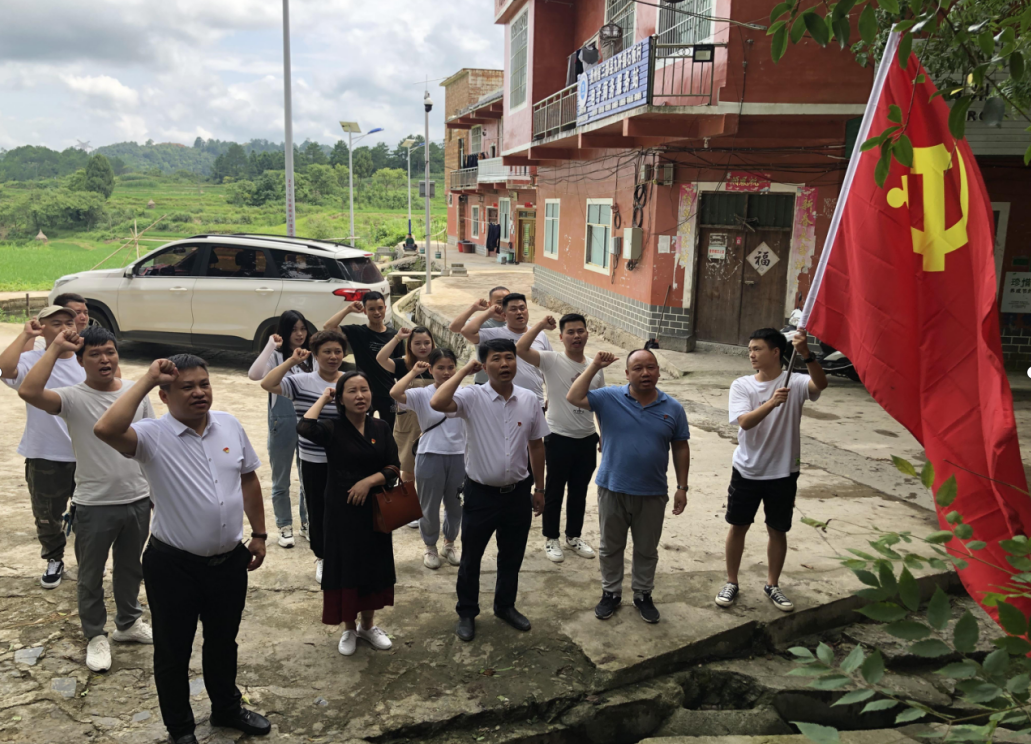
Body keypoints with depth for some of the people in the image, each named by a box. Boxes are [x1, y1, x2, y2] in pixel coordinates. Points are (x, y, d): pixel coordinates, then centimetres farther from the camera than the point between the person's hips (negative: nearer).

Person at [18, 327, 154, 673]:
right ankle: (96, 636, 33)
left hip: (137, 501, 3)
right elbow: (28, 391, -34)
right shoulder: (73, 398, -13)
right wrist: (55, 348, -26)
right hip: (93, 506, -3)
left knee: (131, 567, 22)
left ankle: (128, 623, 43)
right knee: (91, 575, 13)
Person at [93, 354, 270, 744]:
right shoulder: (152, 436, -16)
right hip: (174, 566, -4)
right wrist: (147, 380, -29)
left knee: (223, 641, 23)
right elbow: (106, 429, -38)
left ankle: (227, 708, 46)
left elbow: (248, 479, 9)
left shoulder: (229, 425, 0)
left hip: (230, 560, 4)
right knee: (173, 650, 14)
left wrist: (259, 534, 10)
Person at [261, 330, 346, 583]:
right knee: (317, 509, 13)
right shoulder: (302, 382, -8)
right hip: (313, 461, 0)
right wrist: (292, 361, -22)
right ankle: (322, 557, 32)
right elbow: (267, 384, -22)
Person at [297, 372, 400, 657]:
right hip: (342, 508, -3)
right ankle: (349, 628, 27)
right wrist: (323, 398, -18)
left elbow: (393, 468, -1)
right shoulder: (333, 428, -9)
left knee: (374, 565, 13)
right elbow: (305, 428, -31)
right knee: (346, 566, 6)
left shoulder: (381, 428, 2)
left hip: (374, 507, 3)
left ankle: (368, 625, 33)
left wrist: (369, 481, -18)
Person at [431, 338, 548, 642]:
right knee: (471, 559, 13)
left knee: (512, 557, 19)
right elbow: (437, 403, -33)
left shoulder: (530, 400, -2)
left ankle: (505, 606, 41)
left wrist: (539, 488, 11)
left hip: (517, 492, 3)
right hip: (481, 494, -3)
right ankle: (466, 613, 33)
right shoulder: (472, 397, -13)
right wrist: (464, 371, -22)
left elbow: (536, 446, 7)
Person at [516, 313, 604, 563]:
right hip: (559, 439, -4)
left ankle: (574, 536, 34)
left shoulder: (596, 368, 4)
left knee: (579, 492, 17)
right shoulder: (552, 361, -11)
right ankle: (551, 539, 25)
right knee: (554, 491, 9)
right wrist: (541, 325, -26)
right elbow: (520, 349, -27)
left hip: (587, 439, 5)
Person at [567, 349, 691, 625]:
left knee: (647, 550, 16)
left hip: (653, 494, 1)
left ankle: (643, 596, 35)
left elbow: (681, 448, 5)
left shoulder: (673, 408, -1)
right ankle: (611, 593, 33)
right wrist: (595, 366, -18)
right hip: (612, 489, -1)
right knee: (610, 547, 15)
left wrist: (682, 487, 3)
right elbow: (574, 397, -18)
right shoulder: (609, 398, -7)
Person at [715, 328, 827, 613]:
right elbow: (745, 421, -21)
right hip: (746, 471, 1)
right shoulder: (741, 385, -6)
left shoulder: (794, 383, -9)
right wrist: (772, 402, -37)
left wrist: (806, 355, -46)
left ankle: (772, 585, 32)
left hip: (783, 474, -1)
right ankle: (731, 583, 29)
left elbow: (821, 384, -31)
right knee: (738, 526, 11)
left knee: (778, 530, 13)